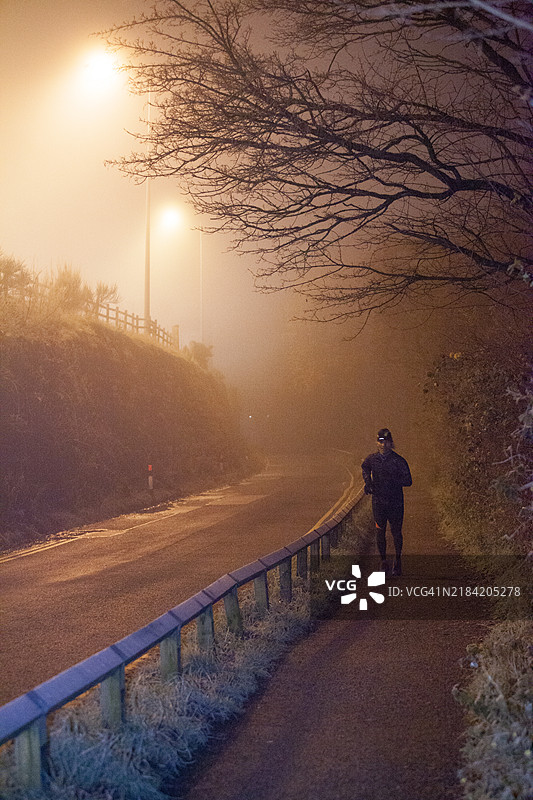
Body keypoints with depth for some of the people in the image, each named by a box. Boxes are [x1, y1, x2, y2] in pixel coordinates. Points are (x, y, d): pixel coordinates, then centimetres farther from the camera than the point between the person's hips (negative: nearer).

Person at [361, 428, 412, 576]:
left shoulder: (399, 461, -11)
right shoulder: (372, 459, 0)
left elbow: (408, 481, -9)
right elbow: (365, 468, 23)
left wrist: (392, 480, -22)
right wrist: (367, 481, 6)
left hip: (395, 502, -2)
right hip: (378, 501, 2)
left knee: (396, 531, 4)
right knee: (380, 531, 4)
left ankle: (398, 560, 23)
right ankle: (383, 560, 20)